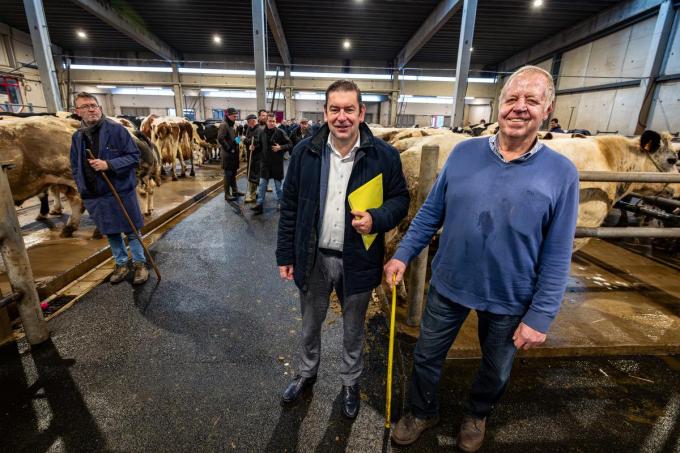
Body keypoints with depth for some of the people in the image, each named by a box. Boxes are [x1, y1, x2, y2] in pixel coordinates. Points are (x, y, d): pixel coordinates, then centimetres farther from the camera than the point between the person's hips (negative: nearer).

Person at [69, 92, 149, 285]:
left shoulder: (116, 129, -8)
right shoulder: (77, 136, 7)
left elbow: (134, 157, -10)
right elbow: (75, 167, 16)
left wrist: (109, 165, -22)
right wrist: (82, 189, 7)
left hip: (121, 192, -5)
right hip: (94, 196, 5)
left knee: (131, 231, 6)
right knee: (111, 233, 16)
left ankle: (140, 264, 22)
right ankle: (121, 264, 32)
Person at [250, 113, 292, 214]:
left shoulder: (280, 132, -8)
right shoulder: (262, 133, 4)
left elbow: (290, 144, -6)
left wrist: (280, 147, -20)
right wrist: (254, 147, -3)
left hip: (277, 163, -3)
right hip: (265, 163, 3)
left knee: (278, 185, 9)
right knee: (262, 184, 3)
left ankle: (281, 204, 25)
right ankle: (259, 204, 10)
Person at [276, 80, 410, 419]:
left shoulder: (384, 155, -10)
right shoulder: (305, 152, -4)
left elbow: (400, 199, -1)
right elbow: (290, 207, 1)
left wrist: (376, 219, -23)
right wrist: (285, 254, 1)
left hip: (358, 260, -1)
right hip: (313, 258, 2)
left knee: (353, 329, 20)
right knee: (310, 324, 23)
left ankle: (350, 382, 48)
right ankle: (307, 374, 51)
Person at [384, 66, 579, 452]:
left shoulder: (561, 172, -11)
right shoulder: (464, 152, -6)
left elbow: (556, 256, -9)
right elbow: (431, 212, 0)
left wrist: (540, 317, -10)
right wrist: (403, 255, -4)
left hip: (509, 299, 0)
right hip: (448, 285, 1)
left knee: (497, 370, 24)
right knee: (426, 356, 17)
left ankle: (477, 414, 57)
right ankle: (423, 412, 47)